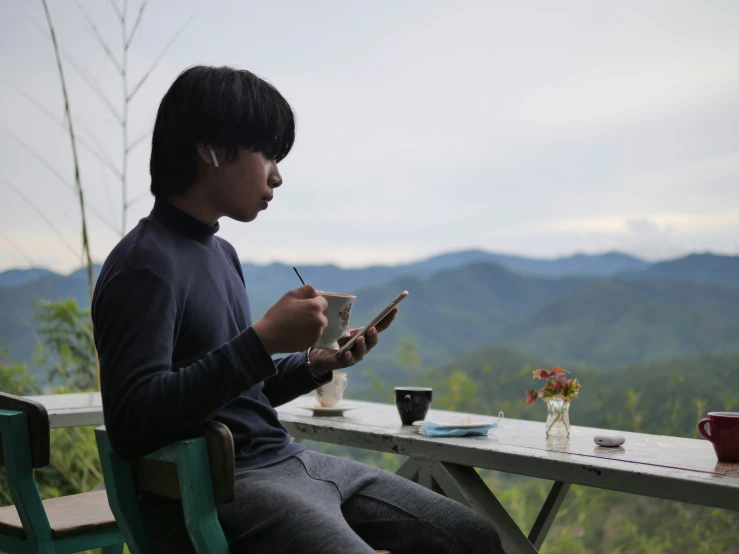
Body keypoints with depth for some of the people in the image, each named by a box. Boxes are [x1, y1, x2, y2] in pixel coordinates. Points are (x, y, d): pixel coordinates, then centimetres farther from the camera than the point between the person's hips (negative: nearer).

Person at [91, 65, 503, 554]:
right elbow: (133, 423, -25)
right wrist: (263, 340, -23)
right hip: (214, 492, -9)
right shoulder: (145, 264, -13)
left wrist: (315, 364, 6)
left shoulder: (221, 253, 15)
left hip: (289, 460, 9)